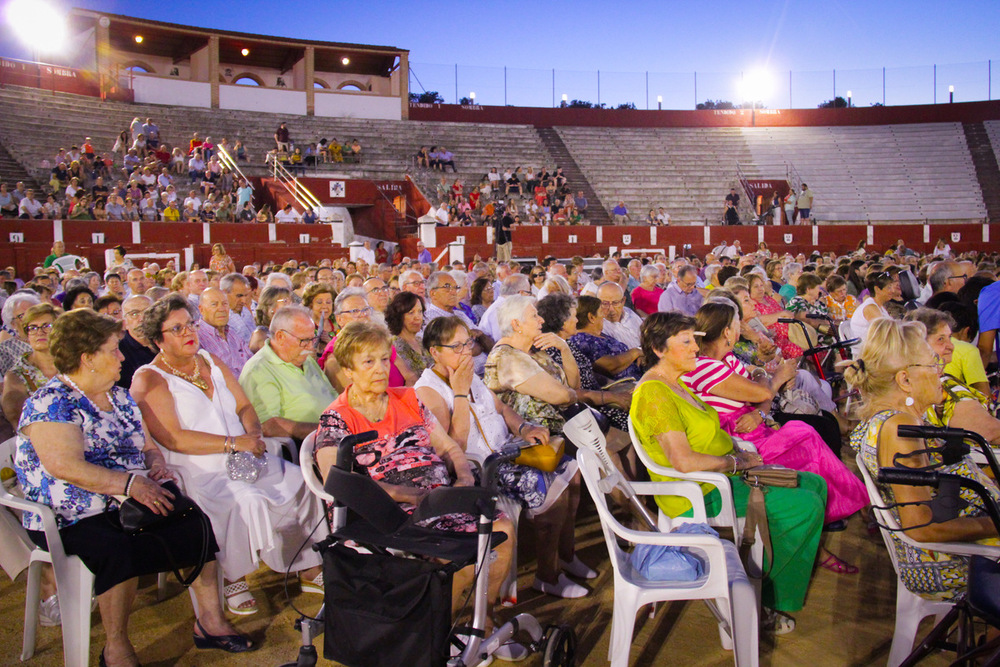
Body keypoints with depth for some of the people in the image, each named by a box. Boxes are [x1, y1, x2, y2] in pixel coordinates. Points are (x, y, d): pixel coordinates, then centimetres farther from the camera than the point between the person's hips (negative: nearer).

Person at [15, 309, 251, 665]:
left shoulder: (119, 397, 15)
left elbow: (147, 445, 21)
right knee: (119, 551, -35)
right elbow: (65, 467, -23)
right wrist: (129, 483, -28)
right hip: (74, 518, -7)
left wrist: (157, 464, -3)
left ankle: (210, 619, -1)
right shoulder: (49, 404, -11)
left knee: (197, 525, -12)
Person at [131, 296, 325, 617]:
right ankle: (233, 580, -10)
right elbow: (172, 438, -15)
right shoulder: (149, 379, -5)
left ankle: (310, 569, 1)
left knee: (301, 482, -11)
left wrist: (253, 434, -8)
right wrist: (233, 443, -19)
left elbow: (244, 406, 15)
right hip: (197, 471, -6)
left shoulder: (211, 362, 16)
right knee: (245, 501, -32)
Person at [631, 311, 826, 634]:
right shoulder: (654, 394, -22)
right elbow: (684, 461, -30)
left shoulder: (672, 383, 12)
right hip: (699, 498, -11)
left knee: (815, 485, 12)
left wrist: (739, 451, 3)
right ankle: (760, 601, 1)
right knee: (807, 507, -15)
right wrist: (736, 462, -16)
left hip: (719, 477, 11)